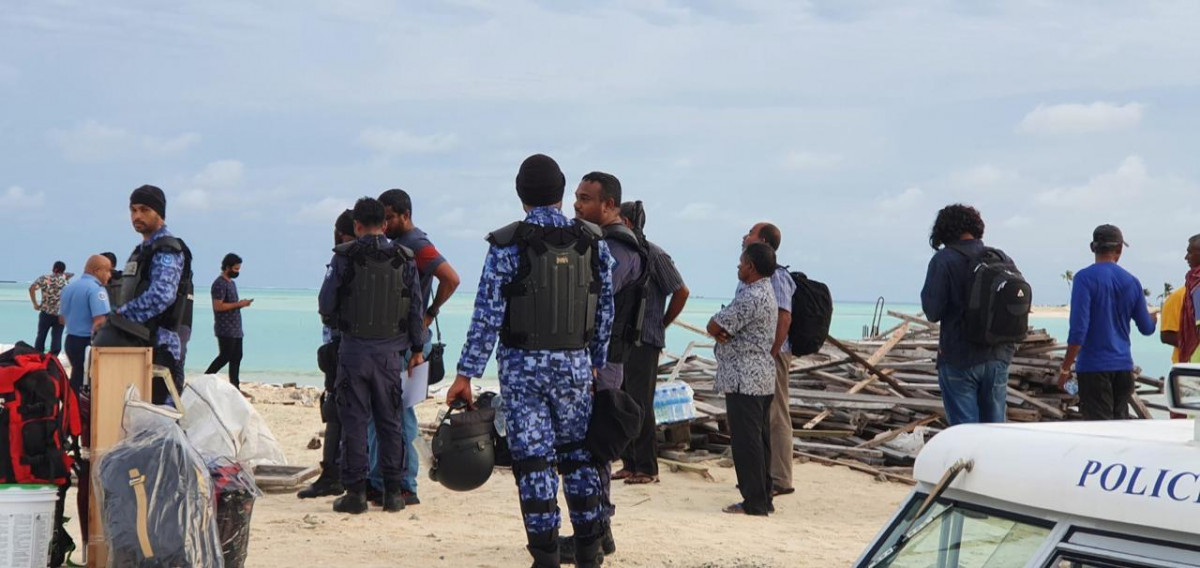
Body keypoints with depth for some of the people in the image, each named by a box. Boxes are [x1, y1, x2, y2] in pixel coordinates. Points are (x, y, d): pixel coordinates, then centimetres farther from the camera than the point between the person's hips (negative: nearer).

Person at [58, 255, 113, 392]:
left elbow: (62, 318, 22)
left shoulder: (69, 287, 13)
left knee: (76, 380, 17)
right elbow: (99, 322, -25)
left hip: (71, 340, 9)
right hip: (88, 343, -9)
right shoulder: (96, 289, -16)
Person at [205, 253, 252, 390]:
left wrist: (242, 304, 6)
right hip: (225, 330, -9)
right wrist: (238, 304, -18)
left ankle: (235, 387, 10)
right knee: (224, 357, -9)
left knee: (236, 358, 8)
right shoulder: (219, 284, -12)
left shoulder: (232, 283, 18)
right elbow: (218, 306, -21)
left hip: (236, 329, 9)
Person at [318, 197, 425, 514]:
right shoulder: (403, 260, 3)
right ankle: (392, 493, 10)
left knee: (354, 422, 2)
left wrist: (336, 325, 20)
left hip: (353, 349, -2)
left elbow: (326, 304, -1)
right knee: (390, 422, 9)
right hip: (389, 351, 2)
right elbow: (416, 308, 5)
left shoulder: (344, 257, -5)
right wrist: (417, 348, 14)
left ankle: (355, 493, 1)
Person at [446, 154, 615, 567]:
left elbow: (487, 317, -10)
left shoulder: (507, 246, -8)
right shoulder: (593, 244, 2)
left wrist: (466, 374, -6)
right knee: (578, 454, 15)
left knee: (533, 459, 1)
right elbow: (605, 313, 6)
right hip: (575, 363, 3)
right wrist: (597, 364, 17)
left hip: (523, 365, -3)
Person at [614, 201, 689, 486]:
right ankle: (630, 462, 19)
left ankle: (647, 468, -1)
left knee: (640, 405, -7)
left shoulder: (653, 254, -10)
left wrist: (662, 324, 0)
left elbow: (681, 292, -8)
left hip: (644, 341, -8)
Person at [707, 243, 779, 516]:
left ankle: (754, 502, -5)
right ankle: (763, 499, 18)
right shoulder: (767, 293, 15)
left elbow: (714, 327, -18)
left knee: (746, 441, -6)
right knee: (760, 439, 13)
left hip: (744, 380, -10)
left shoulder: (750, 297, -18)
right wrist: (725, 332, -6)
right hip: (763, 378, 10)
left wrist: (721, 333, 4)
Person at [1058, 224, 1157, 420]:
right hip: (1123, 365, 5)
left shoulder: (1085, 278, -10)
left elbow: (1078, 329, -17)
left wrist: (1065, 368, -11)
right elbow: (1147, 328, 13)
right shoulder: (1132, 282, 5)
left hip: (1094, 367, -5)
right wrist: (1153, 317, 37)